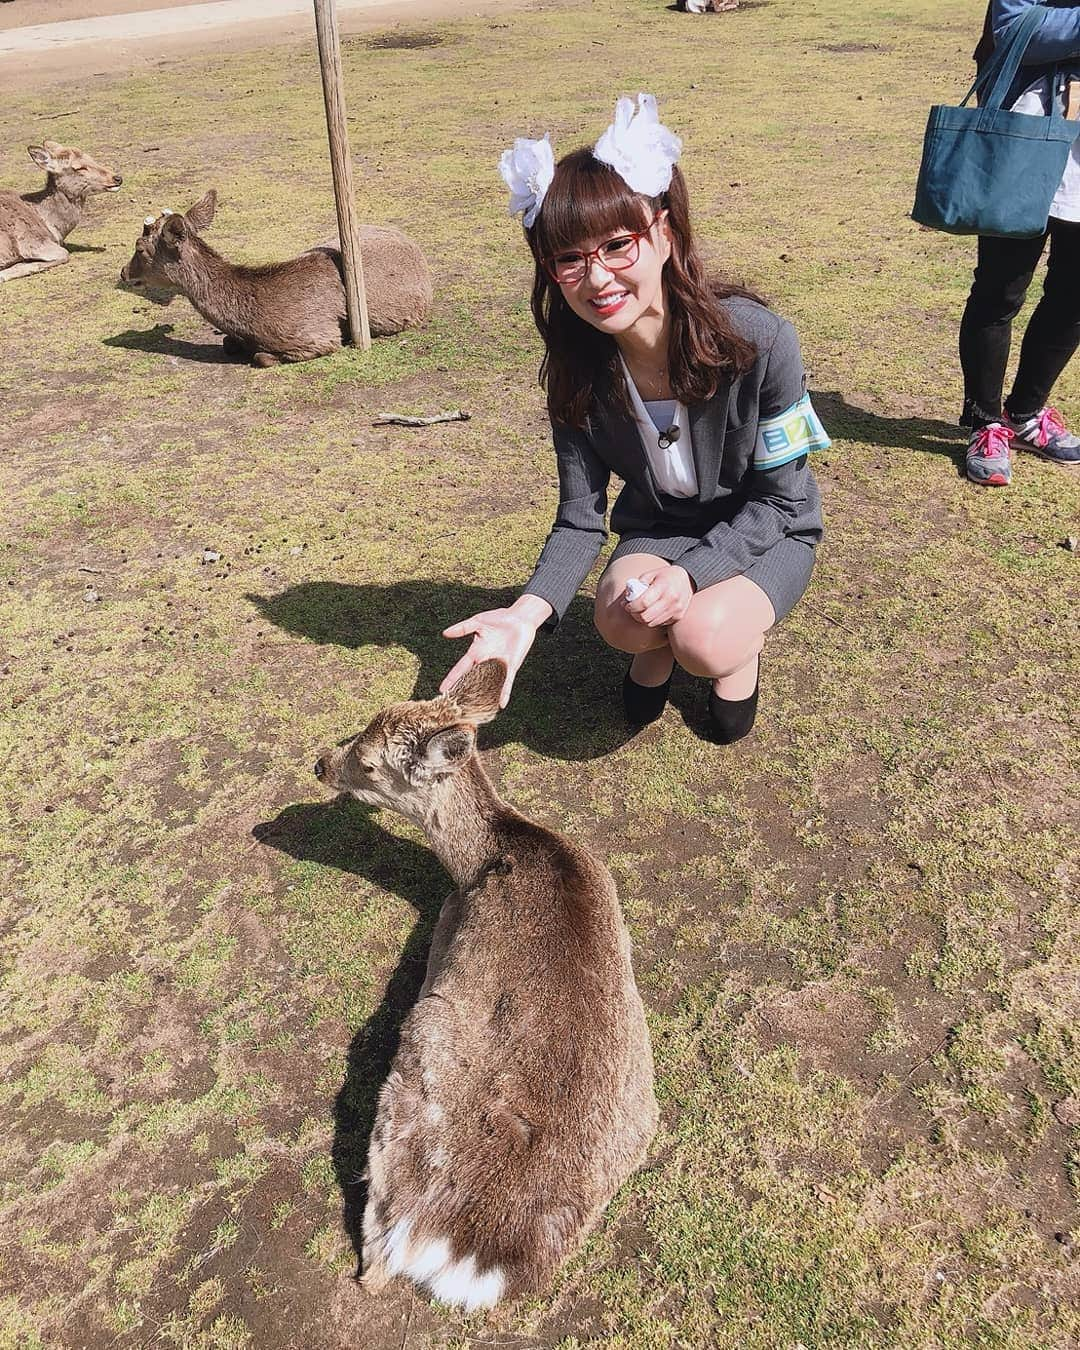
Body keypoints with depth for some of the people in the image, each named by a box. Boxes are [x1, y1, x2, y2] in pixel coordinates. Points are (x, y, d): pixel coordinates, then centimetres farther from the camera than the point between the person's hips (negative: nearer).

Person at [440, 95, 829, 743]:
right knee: (620, 619, -29)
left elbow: (778, 499, -18)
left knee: (704, 638, -31)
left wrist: (691, 573, -33)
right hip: (658, 528, 3)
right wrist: (530, 609, -33)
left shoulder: (760, 341, -28)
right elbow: (581, 519, -14)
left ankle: (740, 645, 7)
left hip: (766, 532, -2)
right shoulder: (578, 370, -17)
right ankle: (659, 647, 8)